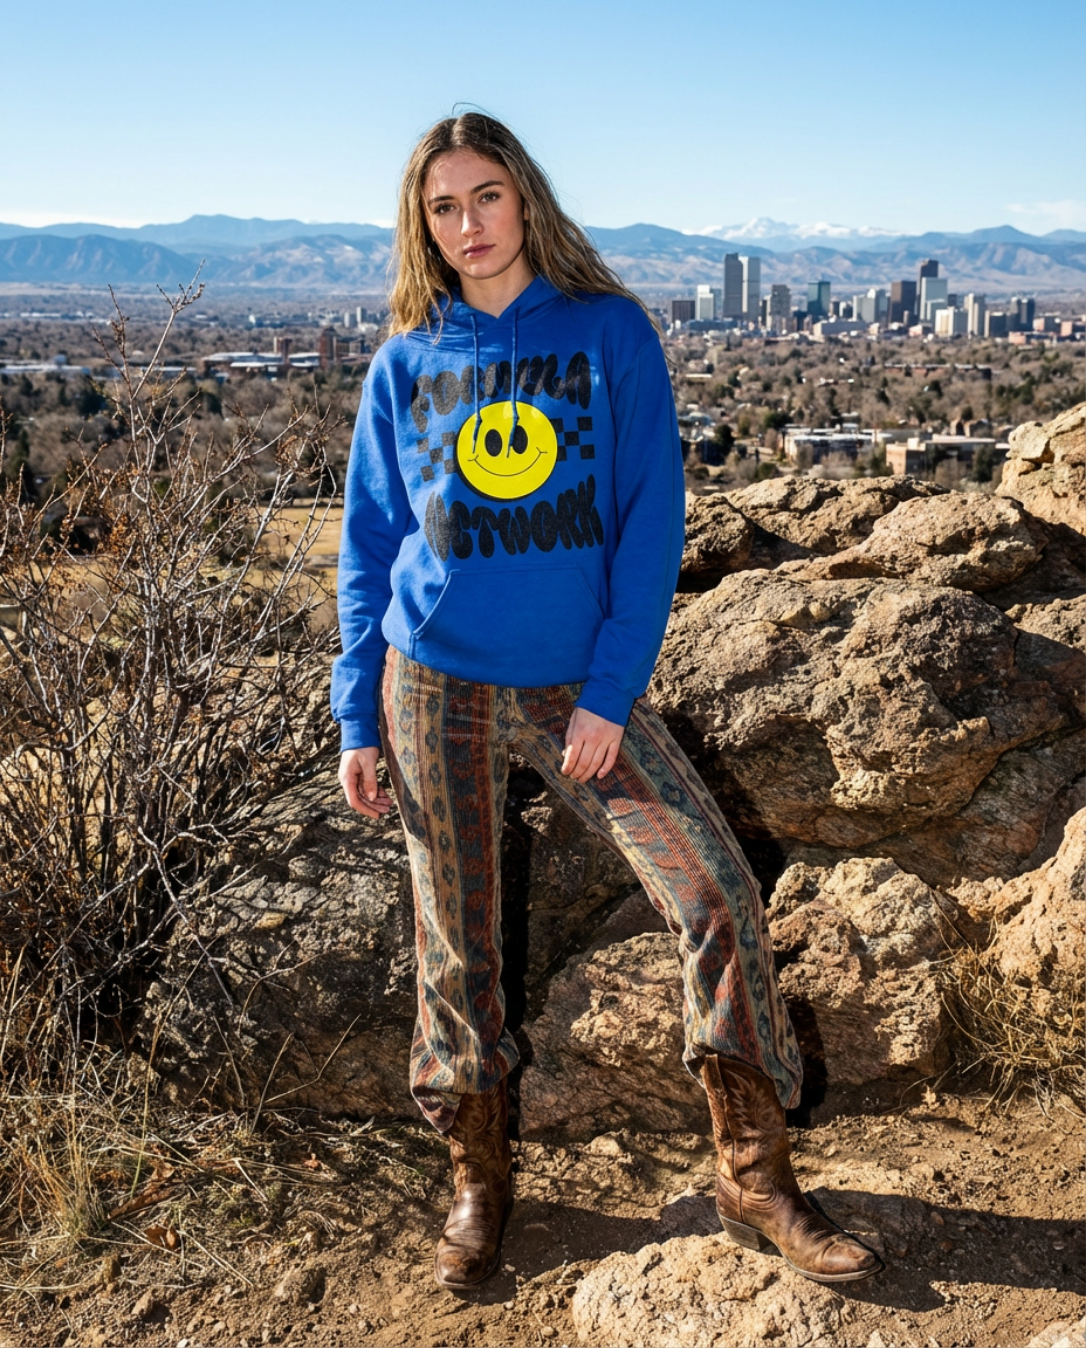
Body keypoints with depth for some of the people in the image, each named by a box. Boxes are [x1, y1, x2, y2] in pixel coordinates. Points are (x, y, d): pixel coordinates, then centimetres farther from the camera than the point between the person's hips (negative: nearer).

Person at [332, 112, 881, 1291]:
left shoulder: (610, 331, -1)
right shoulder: (406, 363, 5)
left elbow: (652, 519, -4)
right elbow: (369, 548, 8)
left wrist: (611, 691, -12)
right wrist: (357, 719, 3)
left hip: (581, 685, -1)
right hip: (436, 684, 1)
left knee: (716, 896, -10)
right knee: (457, 941, 8)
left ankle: (755, 1182, 5)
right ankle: (477, 1183, 27)